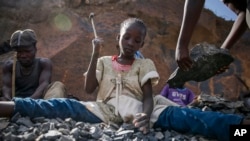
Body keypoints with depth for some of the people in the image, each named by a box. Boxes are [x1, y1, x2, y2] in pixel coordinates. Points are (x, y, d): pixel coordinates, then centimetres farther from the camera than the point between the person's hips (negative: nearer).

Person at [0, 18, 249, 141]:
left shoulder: (144, 64, 13)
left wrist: (146, 115, -25)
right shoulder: (104, 61, 17)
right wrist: (95, 53, 1)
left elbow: (148, 96, -1)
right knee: (64, 106, -22)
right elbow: (88, 89, 5)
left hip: (135, 110, -1)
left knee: (172, 114, -28)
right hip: (105, 110, 2)